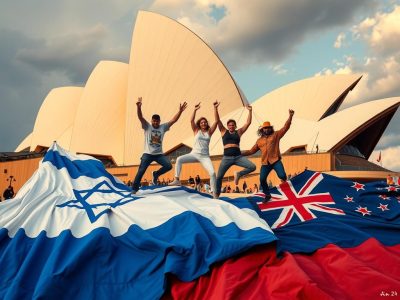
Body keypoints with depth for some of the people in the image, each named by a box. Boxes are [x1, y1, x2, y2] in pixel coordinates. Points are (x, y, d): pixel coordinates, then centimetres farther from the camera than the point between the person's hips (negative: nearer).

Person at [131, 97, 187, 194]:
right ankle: (134, 188, 9)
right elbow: (140, 117, -18)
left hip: (159, 154, 3)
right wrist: (139, 107, -38)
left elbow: (173, 120, -4)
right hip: (148, 154, -2)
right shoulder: (147, 126, -2)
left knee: (169, 166, -15)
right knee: (141, 171, -6)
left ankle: (156, 174, 11)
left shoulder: (163, 127, 5)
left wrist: (180, 111, -18)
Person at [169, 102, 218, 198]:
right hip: (194, 154, 0)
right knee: (179, 159, -21)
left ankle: (214, 192, -8)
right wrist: (195, 110, -18)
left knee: (212, 173, -18)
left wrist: (215, 108, -11)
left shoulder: (209, 132, 6)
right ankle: (177, 180, -16)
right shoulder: (196, 131, 6)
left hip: (205, 156, 0)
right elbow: (191, 121, -8)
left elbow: (216, 121, -2)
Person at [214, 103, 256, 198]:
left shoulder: (239, 132, 12)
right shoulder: (223, 131, 11)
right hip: (227, 157, -1)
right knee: (219, 177, -1)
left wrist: (250, 111, -1)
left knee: (253, 167, -17)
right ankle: (217, 194, 18)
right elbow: (217, 120, 2)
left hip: (238, 157, 1)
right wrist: (215, 108, -7)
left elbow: (248, 123, 7)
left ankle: (238, 174, 5)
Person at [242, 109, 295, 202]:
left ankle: (283, 178, 22)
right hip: (265, 163, 3)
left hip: (276, 161, -3)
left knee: (282, 175, -19)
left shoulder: (276, 135, 6)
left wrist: (290, 116, -16)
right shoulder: (259, 140, 15)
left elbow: (285, 127, -4)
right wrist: (240, 153, 12)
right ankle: (267, 195, 20)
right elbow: (252, 151, 20)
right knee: (262, 179, -2)